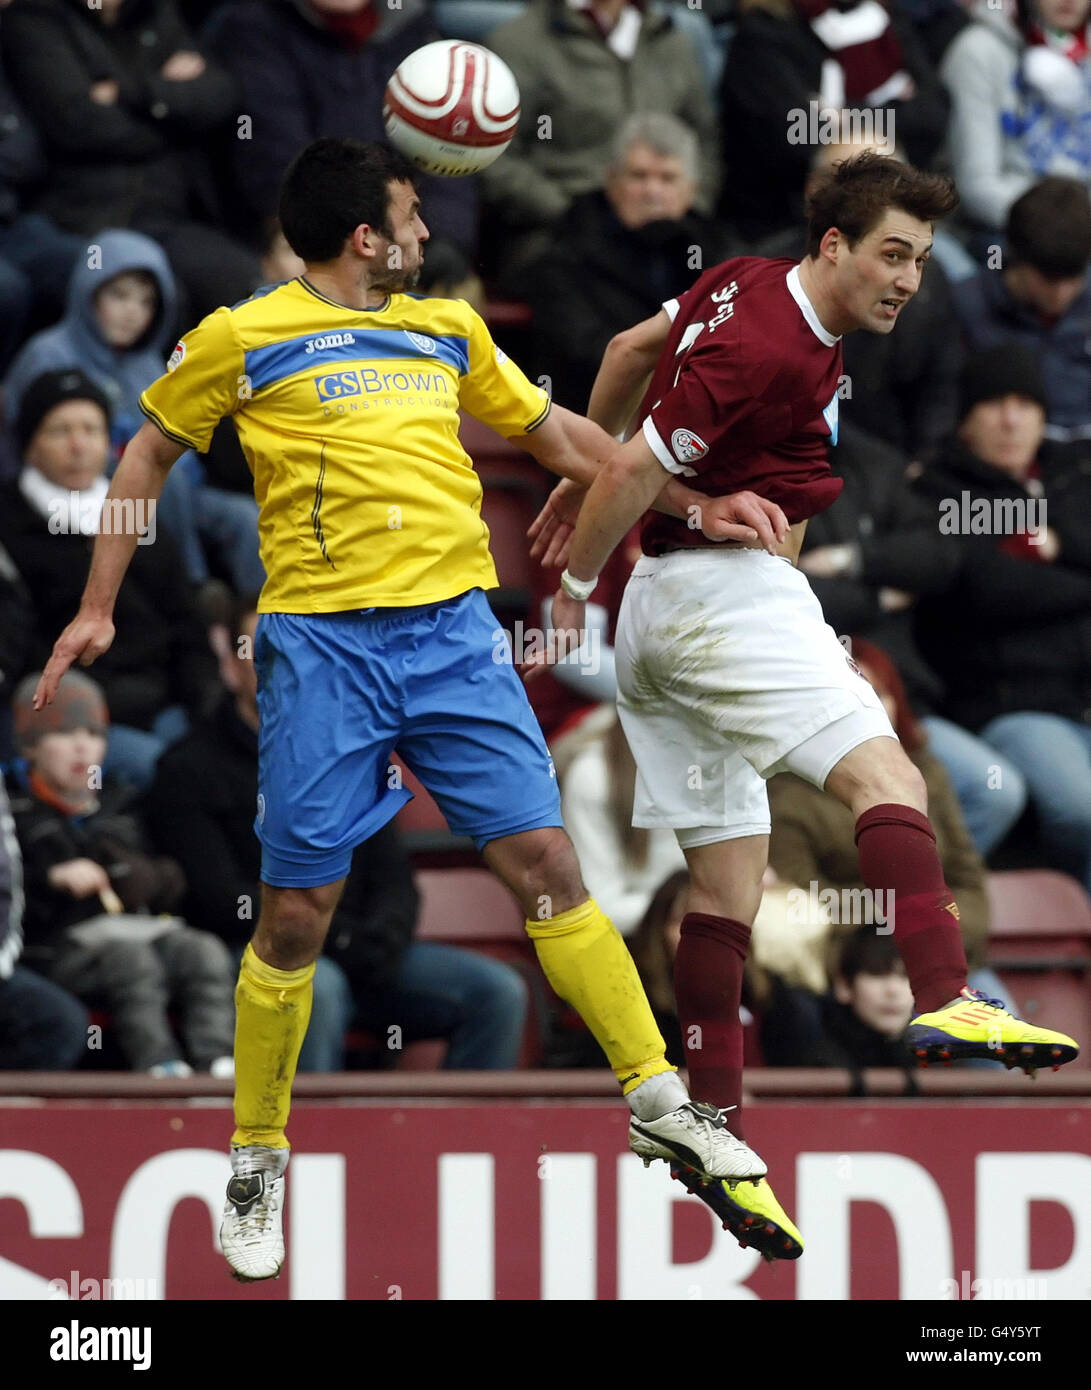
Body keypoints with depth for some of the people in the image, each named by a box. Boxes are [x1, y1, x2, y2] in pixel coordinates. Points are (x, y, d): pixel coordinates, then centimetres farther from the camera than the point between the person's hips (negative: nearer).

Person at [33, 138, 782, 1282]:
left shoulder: (447, 332, 15)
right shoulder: (242, 340, 2)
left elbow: (556, 434, 27)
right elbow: (148, 455, 14)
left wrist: (692, 505, 23)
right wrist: (98, 608, 11)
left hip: (454, 630, 3)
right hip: (320, 641, -3)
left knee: (543, 863, -4)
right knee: (296, 916, -1)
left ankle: (659, 1104, 1)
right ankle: (257, 1164, 13)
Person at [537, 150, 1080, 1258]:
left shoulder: (750, 287, 13)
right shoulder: (772, 351, -17)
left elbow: (631, 350, 27)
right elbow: (637, 474, -16)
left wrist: (583, 475, 37)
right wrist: (571, 592, -3)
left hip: (662, 612, 11)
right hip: (727, 588, -11)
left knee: (726, 874, 9)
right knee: (884, 777, -24)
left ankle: (713, 1128, 8)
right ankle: (943, 1000, -43)